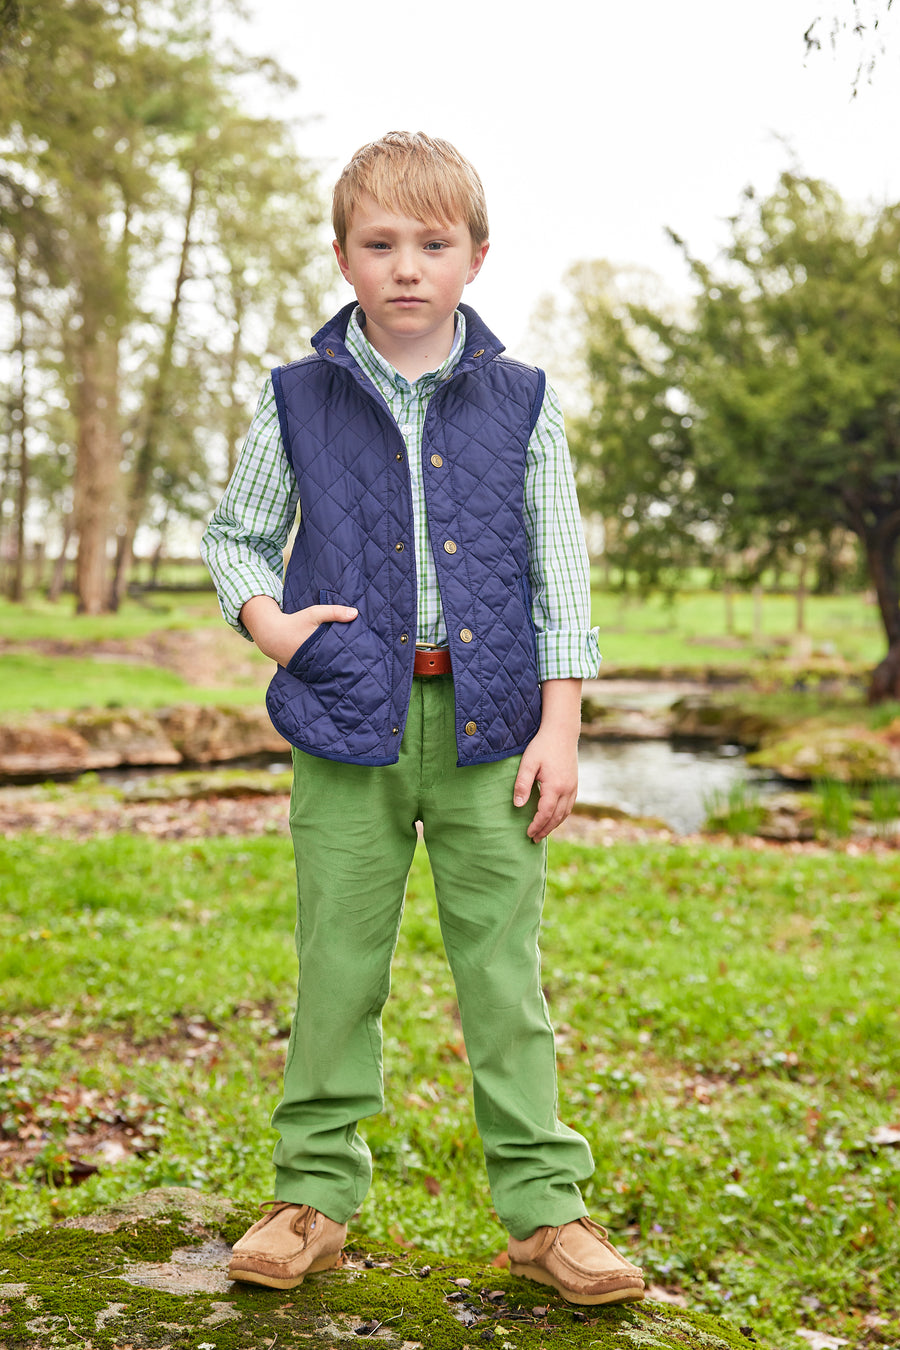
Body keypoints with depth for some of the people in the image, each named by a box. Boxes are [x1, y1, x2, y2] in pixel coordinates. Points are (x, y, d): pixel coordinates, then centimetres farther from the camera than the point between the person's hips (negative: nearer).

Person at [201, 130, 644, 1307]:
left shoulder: (520, 404, 6)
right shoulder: (299, 401, 6)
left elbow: (562, 575, 6)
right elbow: (234, 534, 15)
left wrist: (560, 724, -1)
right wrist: (263, 616, -6)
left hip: (486, 724, 0)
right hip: (349, 722, 1)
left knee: (505, 971, 4)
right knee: (338, 968, 7)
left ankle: (544, 1206, 15)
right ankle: (316, 1192, 22)